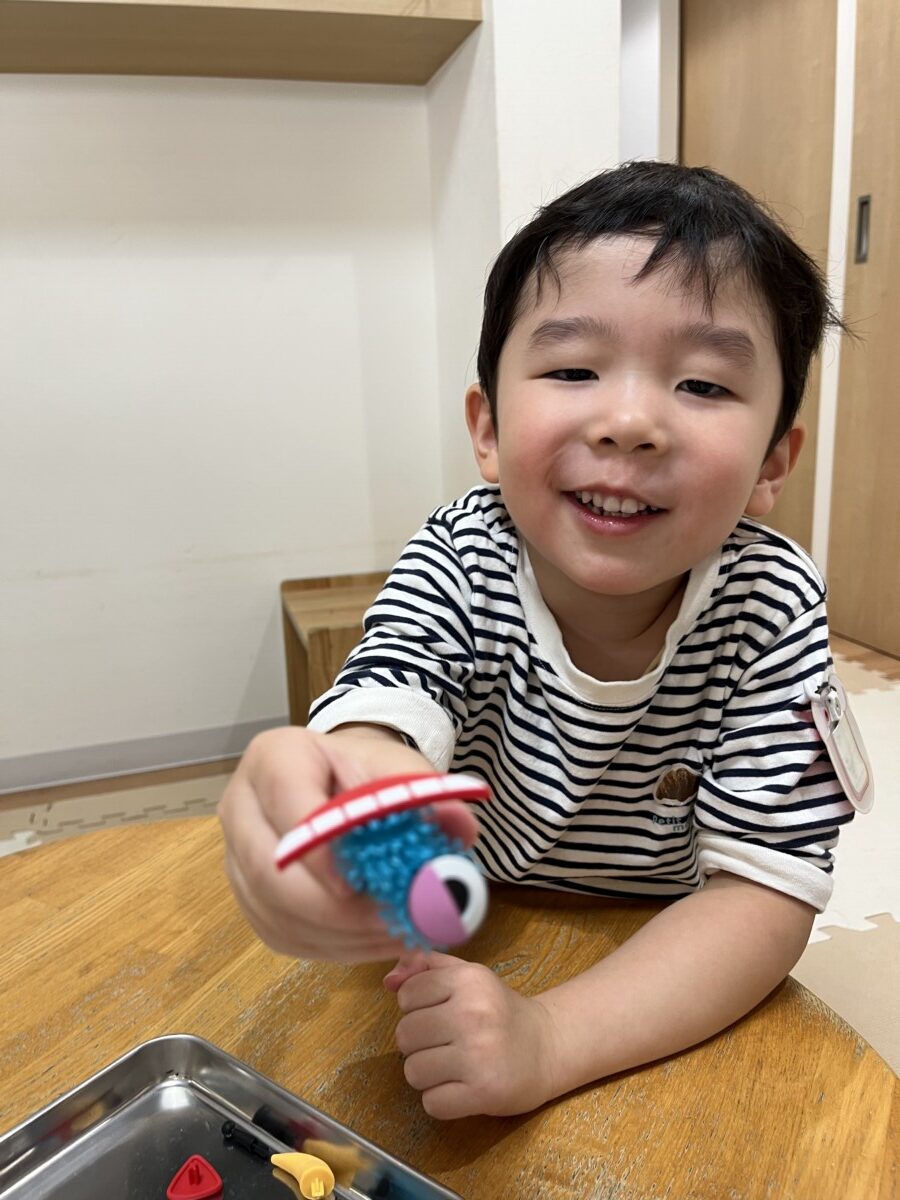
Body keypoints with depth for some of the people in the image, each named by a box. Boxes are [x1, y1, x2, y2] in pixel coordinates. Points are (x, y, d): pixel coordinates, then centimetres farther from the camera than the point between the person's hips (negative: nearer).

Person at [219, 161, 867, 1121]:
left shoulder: (773, 610, -19)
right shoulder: (455, 565, -18)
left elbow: (766, 891, -19)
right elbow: (380, 724, -33)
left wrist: (548, 1039, -32)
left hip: (674, 1001, -1)